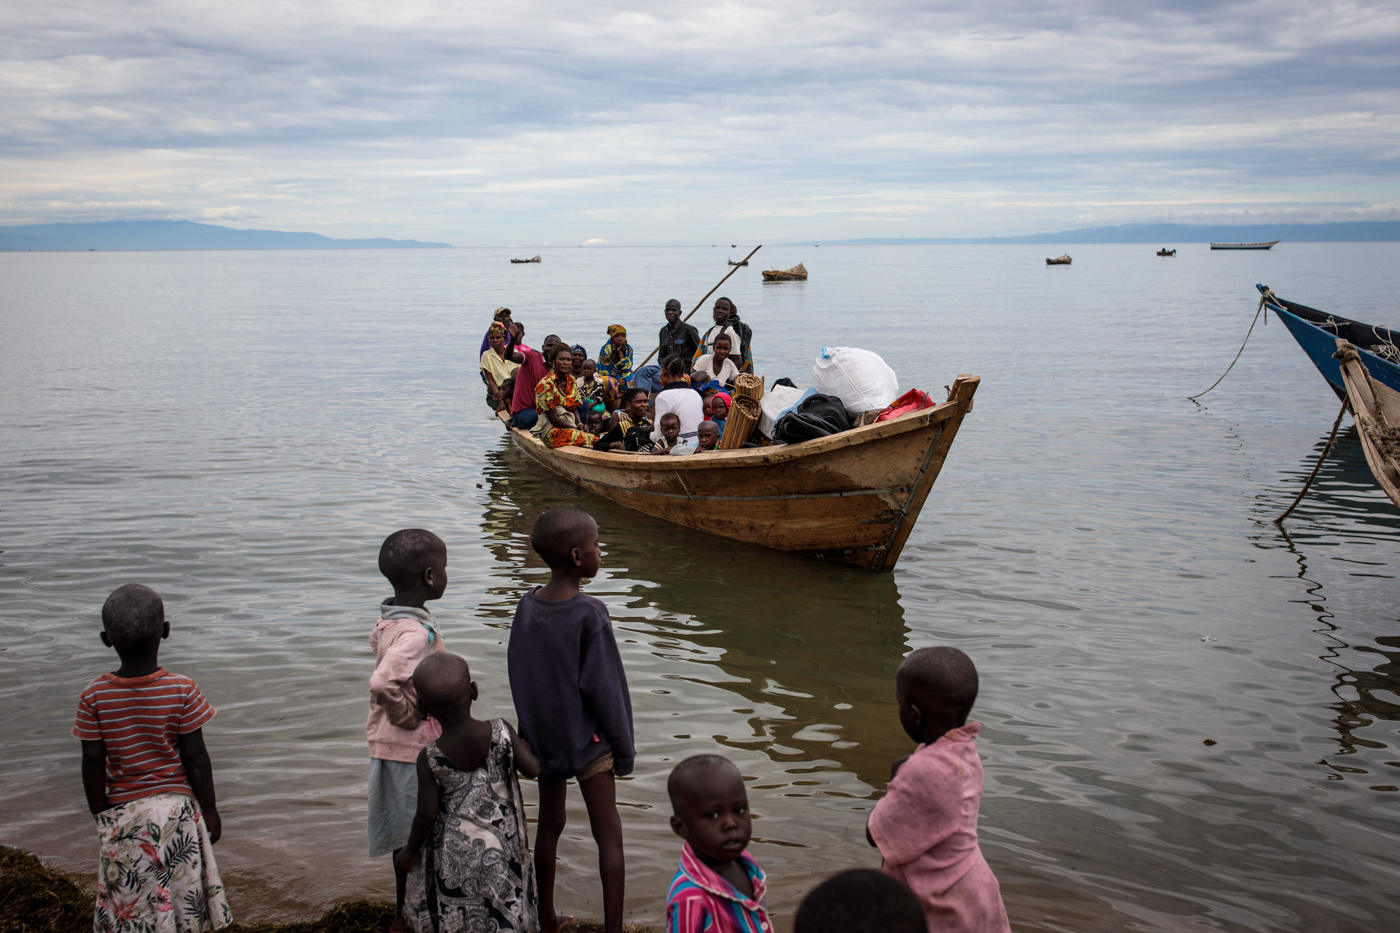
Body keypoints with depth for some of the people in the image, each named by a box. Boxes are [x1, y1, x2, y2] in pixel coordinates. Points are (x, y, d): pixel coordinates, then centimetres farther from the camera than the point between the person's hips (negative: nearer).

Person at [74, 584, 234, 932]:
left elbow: (93, 763, -6)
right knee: (184, 899, 14)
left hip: (122, 813, 1)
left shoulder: (94, 696, -9)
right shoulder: (182, 691, -12)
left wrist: (100, 814, 7)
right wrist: (210, 810, 2)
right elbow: (195, 758, -9)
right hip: (176, 806, -1)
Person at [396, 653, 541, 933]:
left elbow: (426, 816, -12)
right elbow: (533, 768, -11)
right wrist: (523, 744, 9)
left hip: (454, 851, -1)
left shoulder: (429, 759, -16)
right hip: (501, 846, 1)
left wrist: (410, 851, 5)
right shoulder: (501, 732, -15)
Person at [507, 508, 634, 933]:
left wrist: (533, 731, 16)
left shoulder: (527, 606, -3)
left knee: (549, 824, 19)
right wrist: (624, 747, -6)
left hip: (544, 736, 6)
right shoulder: (589, 615, -21)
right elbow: (604, 689, -17)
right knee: (608, 835, 3)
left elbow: (520, 677, 5)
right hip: (588, 739, -6)